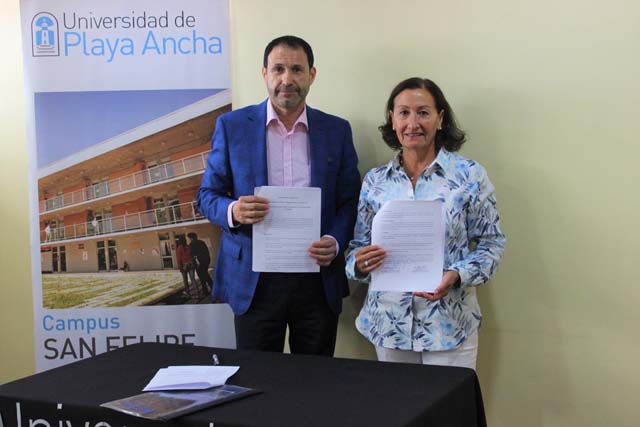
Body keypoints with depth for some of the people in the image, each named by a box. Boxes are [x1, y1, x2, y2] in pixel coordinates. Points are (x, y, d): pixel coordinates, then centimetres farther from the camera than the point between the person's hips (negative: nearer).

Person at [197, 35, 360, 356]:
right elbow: (207, 195, 5)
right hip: (253, 279, -1)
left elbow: (350, 201, 8)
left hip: (317, 277, 1)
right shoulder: (232, 126, 2)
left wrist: (335, 242, -11)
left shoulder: (336, 131, 6)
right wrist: (233, 211, -17)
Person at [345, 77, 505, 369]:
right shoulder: (375, 180, 5)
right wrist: (359, 262, -14)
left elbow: (491, 243, -2)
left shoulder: (470, 175, -4)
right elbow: (358, 244, 9)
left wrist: (456, 275, -19)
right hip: (389, 321, 3)